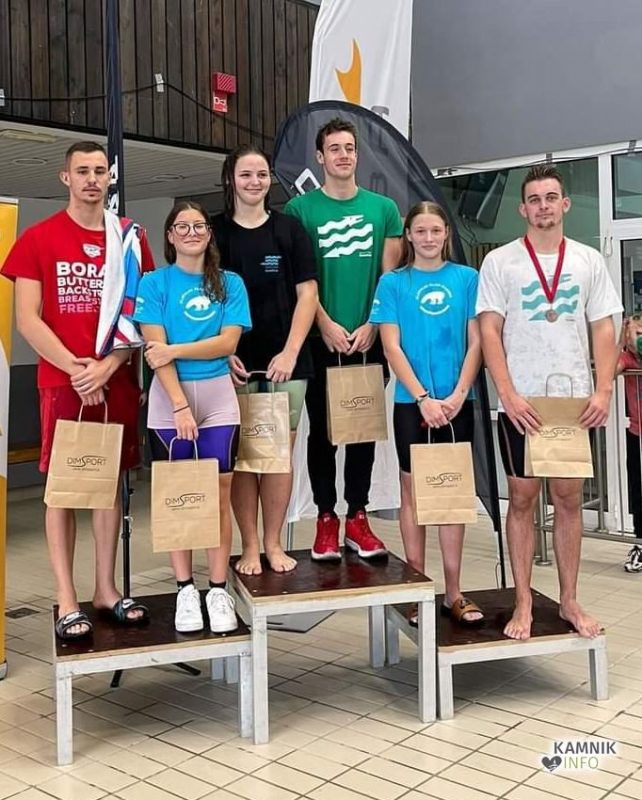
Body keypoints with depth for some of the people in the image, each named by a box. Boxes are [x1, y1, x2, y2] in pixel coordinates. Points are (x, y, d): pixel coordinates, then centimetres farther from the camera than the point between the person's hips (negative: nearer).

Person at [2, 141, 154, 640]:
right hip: (62, 382, -2)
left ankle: (107, 589, 18)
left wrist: (106, 367, -9)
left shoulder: (131, 238, 7)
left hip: (117, 382, 3)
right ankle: (67, 600, 7)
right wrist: (74, 368, -14)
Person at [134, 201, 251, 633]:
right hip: (169, 401, -1)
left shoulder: (230, 284, 7)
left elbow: (228, 342, -4)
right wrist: (180, 405, -16)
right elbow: (155, 350, -7)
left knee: (219, 495, 1)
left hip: (219, 400, 1)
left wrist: (174, 350, -13)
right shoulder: (154, 283, 2)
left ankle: (218, 590, 9)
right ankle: (185, 589, 14)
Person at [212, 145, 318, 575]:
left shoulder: (290, 229, 7)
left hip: (286, 361, 1)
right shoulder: (215, 231, 5)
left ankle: (273, 544, 16)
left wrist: (290, 352, -7)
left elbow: (307, 294, 3)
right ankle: (249, 546, 13)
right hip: (236, 362, -1)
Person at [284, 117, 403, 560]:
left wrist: (370, 326, -5)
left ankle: (358, 518, 16)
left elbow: (390, 275, 5)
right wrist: (327, 325, -11)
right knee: (323, 430, 4)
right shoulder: (301, 209, 1)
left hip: (370, 338, 2)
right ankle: (326, 519, 12)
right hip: (321, 339, -2)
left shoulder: (383, 208, 7)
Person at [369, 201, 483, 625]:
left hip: (457, 402, 1)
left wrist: (458, 395, -10)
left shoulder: (467, 278, 4)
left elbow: (476, 342, 2)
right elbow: (392, 347, -4)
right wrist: (423, 398, -12)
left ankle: (453, 592, 14)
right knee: (413, 490, 6)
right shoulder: (393, 283, 2)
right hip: (411, 402, -1)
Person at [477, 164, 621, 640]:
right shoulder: (500, 262, 1)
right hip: (521, 402, -2)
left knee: (569, 498, 8)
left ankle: (569, 600, 19)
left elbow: (604, 330, 7)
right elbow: (489, 333, -4)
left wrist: (603, 390, -6)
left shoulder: (588, 261, 8)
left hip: (576, 399, 2)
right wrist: (508, 394, -14)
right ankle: (523, 603, 13)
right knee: (522, 498, 4)